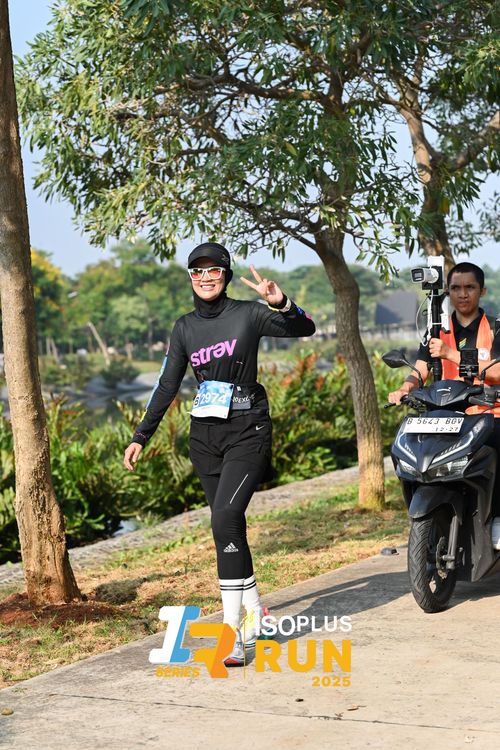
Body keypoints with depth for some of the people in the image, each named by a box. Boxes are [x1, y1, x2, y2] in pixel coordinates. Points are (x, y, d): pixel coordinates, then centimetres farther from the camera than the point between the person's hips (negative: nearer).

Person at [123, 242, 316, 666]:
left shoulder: (248, 315, -4)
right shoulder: (185, 328, 9)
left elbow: (305, 329, -14)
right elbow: (167, 386, 14)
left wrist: (281, 303, -33)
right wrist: (141, 437, 14)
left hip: (246, 432, -5)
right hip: (204, 436, 5)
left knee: (225, 520, -19)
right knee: (228, 525, 8)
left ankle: (233, 633, -17)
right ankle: (253, 610, 26)